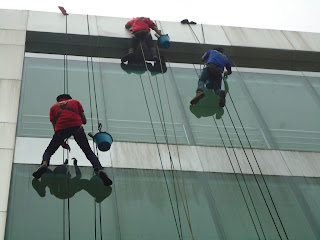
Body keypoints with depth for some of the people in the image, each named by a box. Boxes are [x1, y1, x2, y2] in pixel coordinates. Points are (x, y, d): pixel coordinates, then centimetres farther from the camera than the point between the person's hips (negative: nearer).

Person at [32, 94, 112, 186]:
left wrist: (62, 142, 32)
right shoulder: (75, 102, 28)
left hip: (61, 128, 0)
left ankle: (44, 164, -18)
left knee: (49, 151, 13)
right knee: (88, 152, 5)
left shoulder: (54, 107, 27)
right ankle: (99, 170, -17)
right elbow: (84, 121, 24)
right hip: (77, 126, 0)